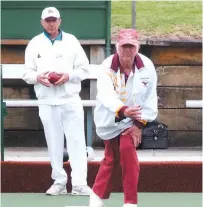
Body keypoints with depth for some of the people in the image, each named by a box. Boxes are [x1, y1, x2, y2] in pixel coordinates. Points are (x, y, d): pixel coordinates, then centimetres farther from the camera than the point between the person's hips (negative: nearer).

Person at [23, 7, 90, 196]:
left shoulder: (71, 41, 5)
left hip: (71, 100, -1)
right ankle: (59, 182, 13)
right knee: (54, 143, 5)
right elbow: (27, 74, 8)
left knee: (76, 141, -5)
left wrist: (68, 76, -13)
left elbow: (84, 69, 5)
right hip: (47, 102, 1)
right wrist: (38, 77, -13)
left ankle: (79, 183, -5)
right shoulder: (35, 44, 7)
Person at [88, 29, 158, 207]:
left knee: (127, 149, -22)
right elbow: (106, 95, -37)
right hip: (110, 120, 0)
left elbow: (150, 98, -10)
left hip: (132, 119, 0)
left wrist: (139, 124, -15)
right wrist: (123, 110, -56)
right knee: (111, 158, 10)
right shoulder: (107, 67, -22)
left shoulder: (147, 66, -16)